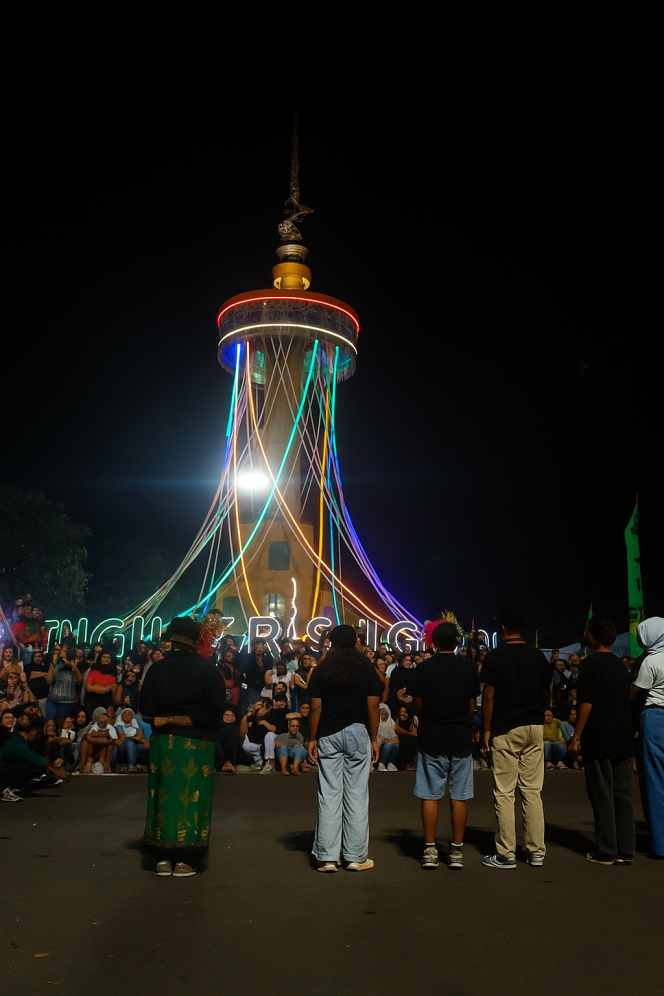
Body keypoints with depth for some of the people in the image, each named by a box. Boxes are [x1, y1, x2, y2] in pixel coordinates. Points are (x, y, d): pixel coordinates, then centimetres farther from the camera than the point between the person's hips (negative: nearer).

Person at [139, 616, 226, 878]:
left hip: (162, 742, 4)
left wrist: (166, 718, 1)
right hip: (196, 744, -3)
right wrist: (181, 719, -11)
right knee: (192, 797, 5)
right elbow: (213, 710, -15)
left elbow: (146, 710, 0)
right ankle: (185, 860, 10)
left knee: (164, 795, 13)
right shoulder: (208, 670, -10)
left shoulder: (156, 669, 1)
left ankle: (164, 857, 19)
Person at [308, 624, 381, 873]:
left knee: (329, 796, 5)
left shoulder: (321, 670, 1)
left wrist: (312, 739, 2)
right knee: (357, 796, 5)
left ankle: (327, 857, 9)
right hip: (358, 733, -1)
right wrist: (374, 738, 3)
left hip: (328, 736, 1)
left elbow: (316, 708, -4)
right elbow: (372, 706, -4)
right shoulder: (366, 668, 0)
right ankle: (356, 857, 10)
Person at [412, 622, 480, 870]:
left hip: (431, 737, -1)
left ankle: (430, 850, 9)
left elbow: (418, 707, 0)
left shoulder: (423, 668, -4)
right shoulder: (469, 667, -2)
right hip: (461, 737, 1)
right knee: (459, 795, 7)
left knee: (430, 795, 6)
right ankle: (457, 850, 12)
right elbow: (471, 707, 3)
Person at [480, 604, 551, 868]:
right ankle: (536, 852, 15)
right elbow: (546, 693, 9)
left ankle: (506, 855, 6)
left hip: (505, 730, -4)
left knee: (504, 794, 2)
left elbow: (488, 696, -10)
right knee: (532, 791, 11)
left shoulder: (495, 657, -9)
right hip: (534, 728, 4)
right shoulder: (538, 656, 3)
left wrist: (486, 730, -3)